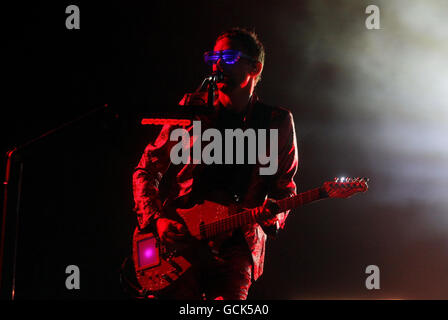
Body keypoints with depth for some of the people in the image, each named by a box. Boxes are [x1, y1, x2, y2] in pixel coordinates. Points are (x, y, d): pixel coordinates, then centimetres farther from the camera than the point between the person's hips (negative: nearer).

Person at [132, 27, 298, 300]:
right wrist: (157, 220, -5)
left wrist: (273, 215, -11)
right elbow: (146, 171, 10)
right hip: (178, 239, 1)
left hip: (236, 245, 0)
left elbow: (285, 190, 12)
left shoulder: (277, 122, 7)